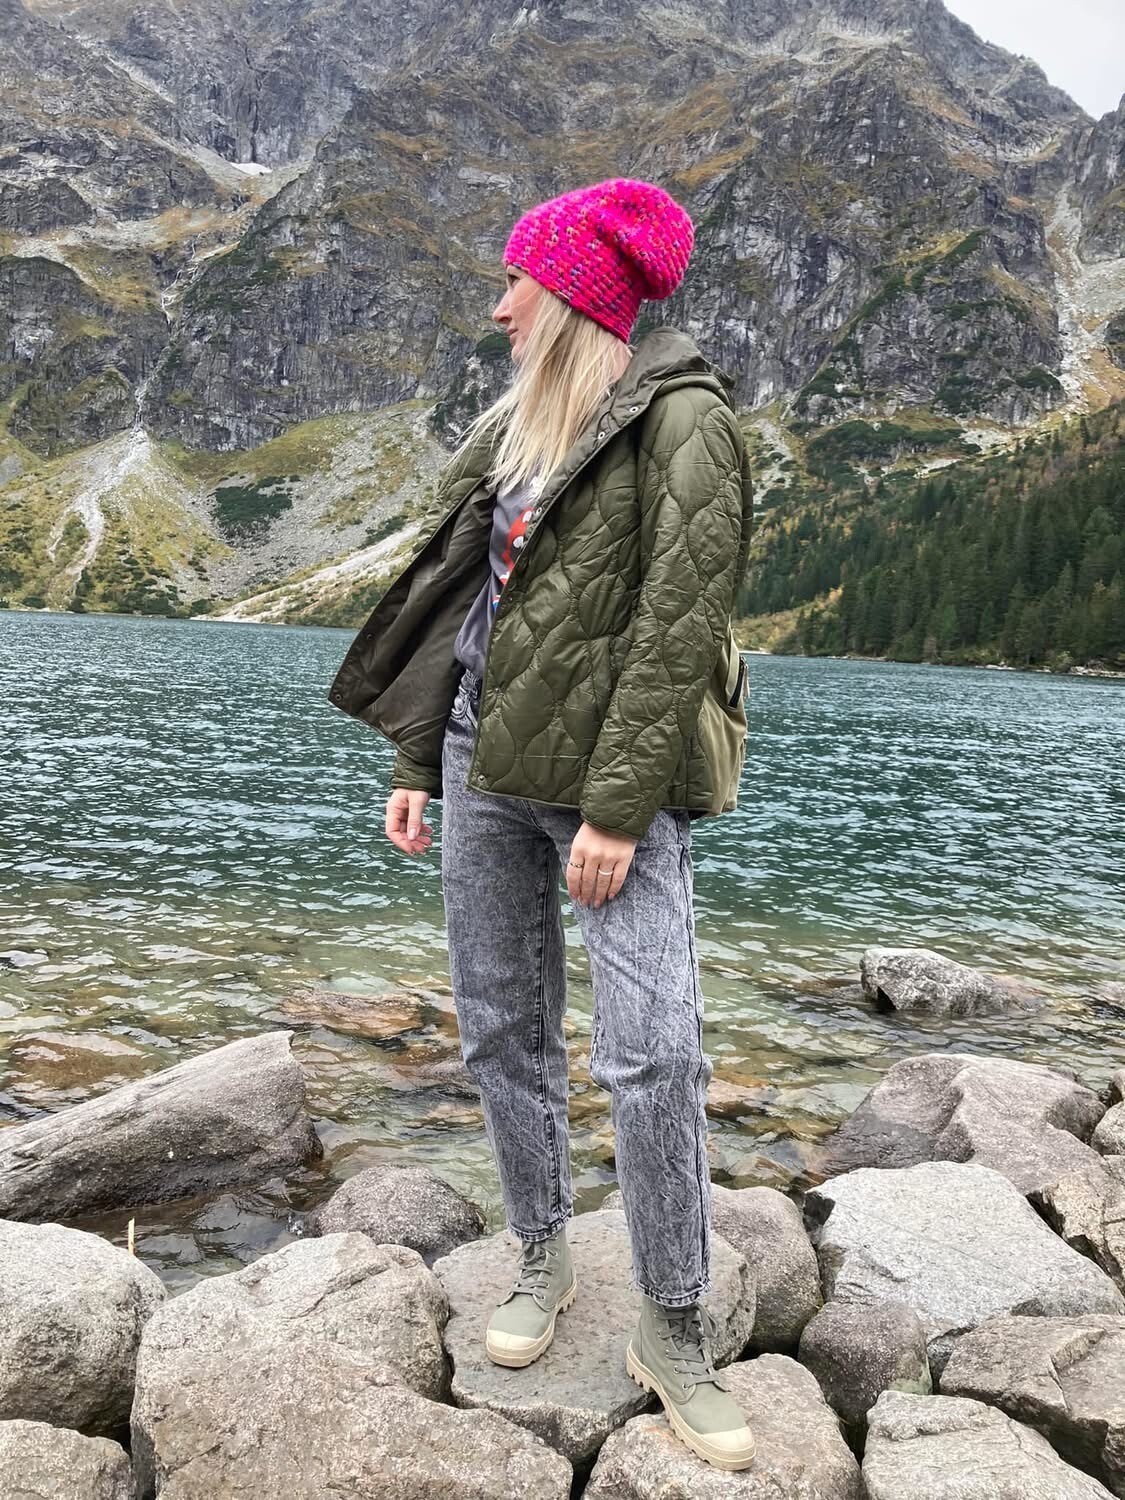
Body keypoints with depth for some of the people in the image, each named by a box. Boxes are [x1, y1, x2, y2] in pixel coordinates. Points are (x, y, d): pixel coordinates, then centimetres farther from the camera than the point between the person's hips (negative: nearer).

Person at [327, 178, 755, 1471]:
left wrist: (618, 807, -18)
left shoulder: (680, 421, -6)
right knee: (501, 1033, 11)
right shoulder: (512, 427, 16)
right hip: (483, 764, 7)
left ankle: (674, 1336, 10)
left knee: (652, 1053, -8)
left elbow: (681, 622, -14)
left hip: (603, 776, -7)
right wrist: (416, 761, 13)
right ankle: (542, 1263, 30)